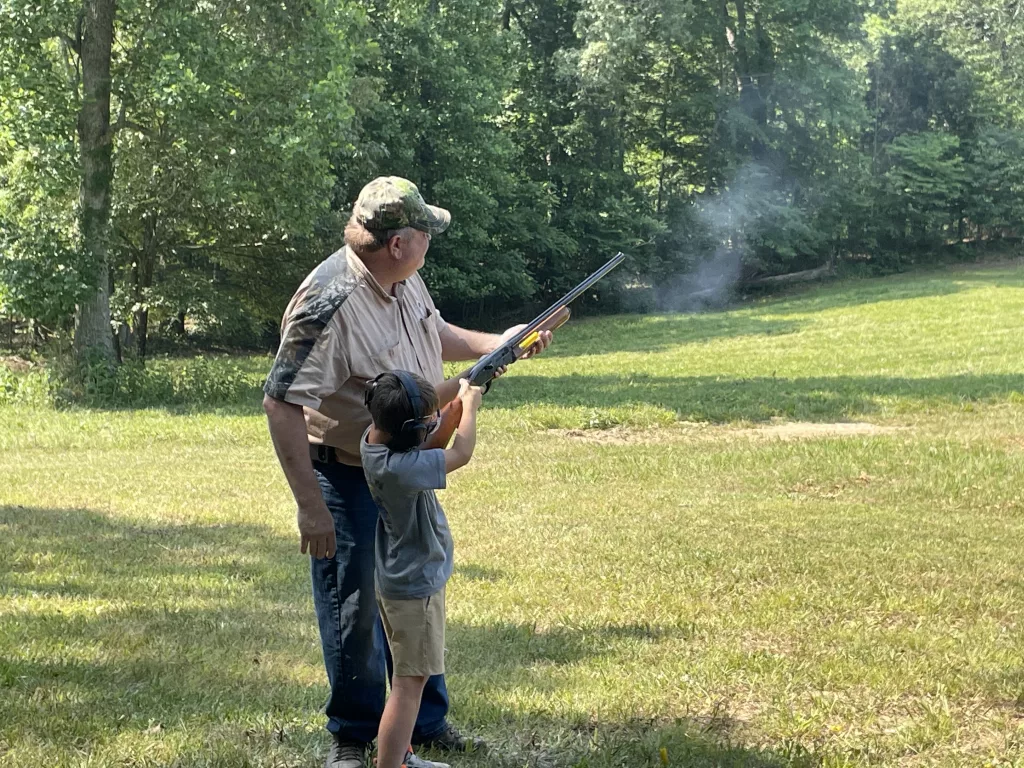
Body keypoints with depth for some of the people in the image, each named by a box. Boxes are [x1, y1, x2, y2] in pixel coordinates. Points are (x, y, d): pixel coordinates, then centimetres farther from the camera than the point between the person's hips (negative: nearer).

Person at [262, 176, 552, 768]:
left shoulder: (406, 280, -2)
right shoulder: (331, 302, -29)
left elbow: (433, 333, 22)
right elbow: (281, 404, -29)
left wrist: (496, 344, 8)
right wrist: (311, 506, -30)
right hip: (347, 481, -8)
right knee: (354, 610, 5)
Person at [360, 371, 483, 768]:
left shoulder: (375, 438, -6)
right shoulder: (397, 468, -32)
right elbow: (461, 453, -21)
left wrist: (465, 386, 1)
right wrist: (470, 402, -6)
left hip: (399, 580, 10)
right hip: (415, 586, -10)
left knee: (409, 676, 23)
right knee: (409, 683, -6)